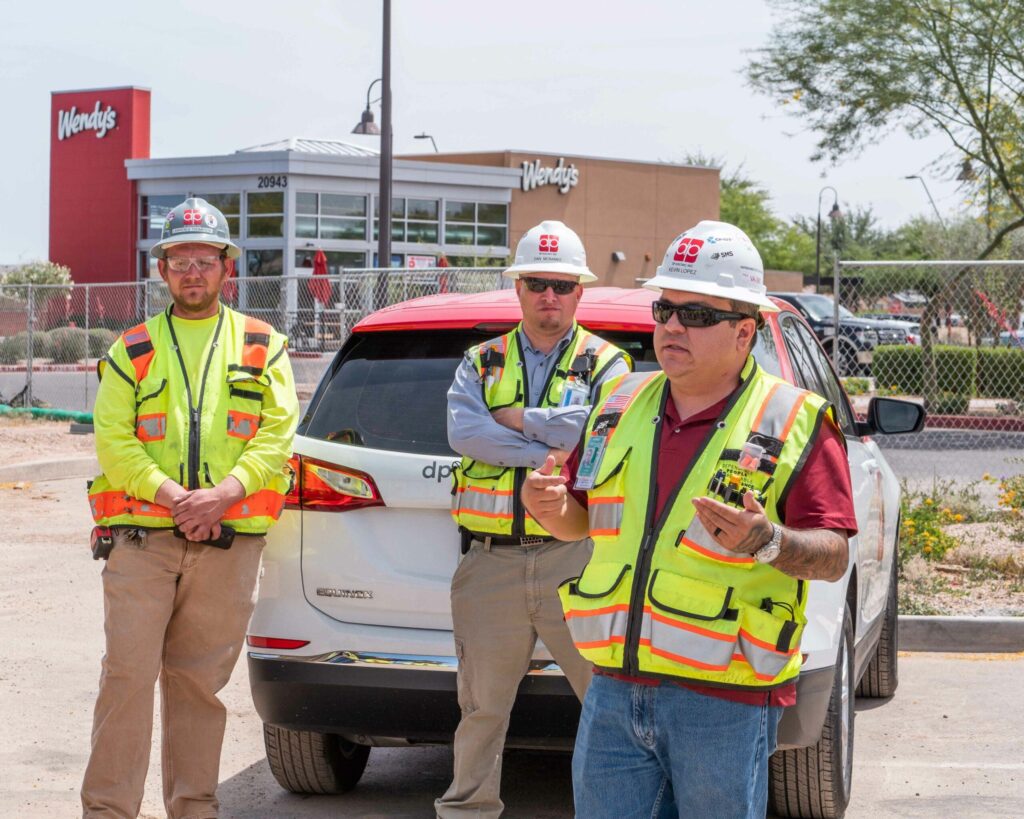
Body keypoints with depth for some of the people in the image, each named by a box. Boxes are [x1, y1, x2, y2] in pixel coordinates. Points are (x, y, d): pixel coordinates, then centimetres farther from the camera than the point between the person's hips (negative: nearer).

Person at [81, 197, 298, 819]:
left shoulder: (263, 347, 11)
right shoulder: (133, 351, 10)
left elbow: (279, 432, 1)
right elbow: (111, 437, 1)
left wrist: (224, 493, -14)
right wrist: (168, 494, -14)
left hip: (231, 542, 1)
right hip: (142, 538, -1)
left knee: (201, 680, 7)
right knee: (129, 671, -7)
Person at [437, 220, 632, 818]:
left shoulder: (605, 363, 8)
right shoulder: (481, 362, 14)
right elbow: (461, 431, -5)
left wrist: (510, 418, -6)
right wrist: (550, 451, -11)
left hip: (576, 556, -2)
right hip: (492, 561, 2)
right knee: (481, 704, 9)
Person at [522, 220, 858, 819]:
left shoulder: (794, 422, -3)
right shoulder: (621, 405, 12)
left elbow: (834, 556, -7)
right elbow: (582, 521, 20)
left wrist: (767, 542, -27)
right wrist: (553, 509, -3)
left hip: (725, 702, -4)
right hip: (614, 692, 5)